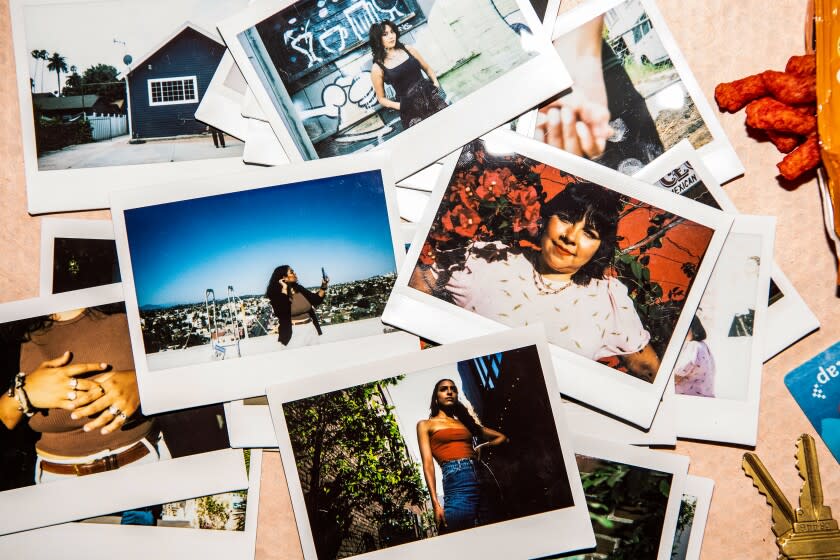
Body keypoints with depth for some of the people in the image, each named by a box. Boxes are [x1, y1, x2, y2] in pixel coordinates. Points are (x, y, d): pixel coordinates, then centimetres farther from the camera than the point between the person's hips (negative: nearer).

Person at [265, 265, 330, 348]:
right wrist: (284, 290, -23)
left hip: (311, 329, 6)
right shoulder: (277, 295, -9)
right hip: (294, 333, -6)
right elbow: (281, 312, -27)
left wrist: (323, 287, 0)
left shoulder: (300, 289, 7)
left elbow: (316, 300, 15)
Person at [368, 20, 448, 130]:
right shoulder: (377, 69, -3)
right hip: (410, 108, -4)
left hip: (431, 96, 4)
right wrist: (400, 106, -9)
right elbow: (381, 98, 6)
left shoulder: (407, 49, 7)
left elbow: (427, 68, 20)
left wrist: (435, 83, 3)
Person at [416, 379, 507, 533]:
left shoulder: (465, 422, 25)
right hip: (457, 484, -5)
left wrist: (481, 446, 12)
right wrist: (435, 503, -10)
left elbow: (502, 437, 32)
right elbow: (428, 464, 2)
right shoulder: (426, 425, 14)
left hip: (484, 482, 5)